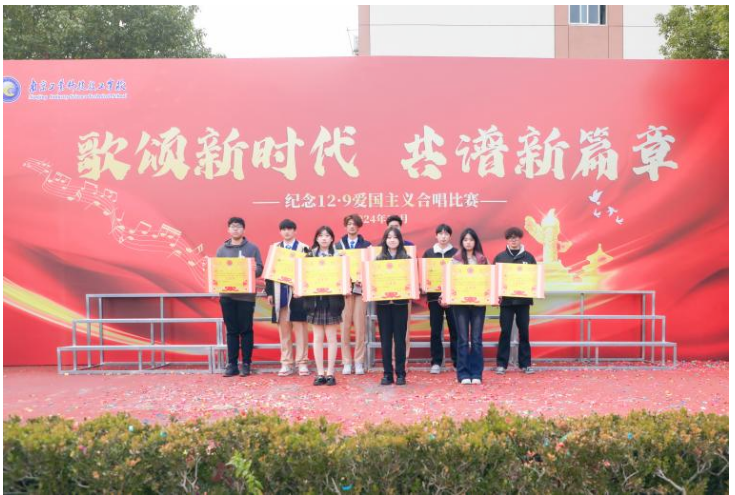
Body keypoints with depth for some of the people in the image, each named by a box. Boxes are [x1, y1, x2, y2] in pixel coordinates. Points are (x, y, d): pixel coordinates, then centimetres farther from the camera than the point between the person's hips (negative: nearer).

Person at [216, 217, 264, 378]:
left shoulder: (252, 248, 4)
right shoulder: (221, 249, 11)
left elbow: (259, 269, 0)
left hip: (246, 295, -2)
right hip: (227, 295, 2)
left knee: (246, 330, 2)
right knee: (231, 330, 6)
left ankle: (246, 364, 9)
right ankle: (231, 364, 10)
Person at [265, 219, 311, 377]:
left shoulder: (303, 248, 1)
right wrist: (269, 292, 3)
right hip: (280, 294, 3)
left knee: (300, 329, 1)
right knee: (283, 330, 7)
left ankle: (302, 362, 8)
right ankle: (286, 363, 14)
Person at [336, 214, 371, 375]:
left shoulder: (366, 245, 8)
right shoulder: (338, 245, 10)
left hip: (360, 287, 0)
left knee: (360, 325, -1)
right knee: (345, 325, -1)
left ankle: (359, 362, 5)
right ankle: (347, 362, 5)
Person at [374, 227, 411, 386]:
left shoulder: (407, 258, 5)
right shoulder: (378, 259, 8)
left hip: (400, 302, -1)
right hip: (382, 303, 1)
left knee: (400, 339, 3)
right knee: (385, 339, 5)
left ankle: (401, 374, 10)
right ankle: (387, 374, 11)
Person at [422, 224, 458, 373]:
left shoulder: (456, 253, 3)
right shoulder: (428, 253, 8)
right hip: (434, 296, 1)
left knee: (455, 329, 2)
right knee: (435, 330, 4)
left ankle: (457, 361, 10)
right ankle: (436, 362, 11)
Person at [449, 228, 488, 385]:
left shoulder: (482, 259, 8)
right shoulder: (455, 259, 4)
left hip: (478, 302, 1)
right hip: (460, 302, -1)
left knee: (476, 339, 2)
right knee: (463, 339, 0)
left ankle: (476, 374, 8)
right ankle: (463, 374, 6)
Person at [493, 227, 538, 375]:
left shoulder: (528, 257, 5)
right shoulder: (500, 257, 3)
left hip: (523, 299, 1)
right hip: (506, 300, -1)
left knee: (524, 332, 6)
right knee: (505, 332, 1)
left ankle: (525, 364, 14)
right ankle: (501, 364, 8)